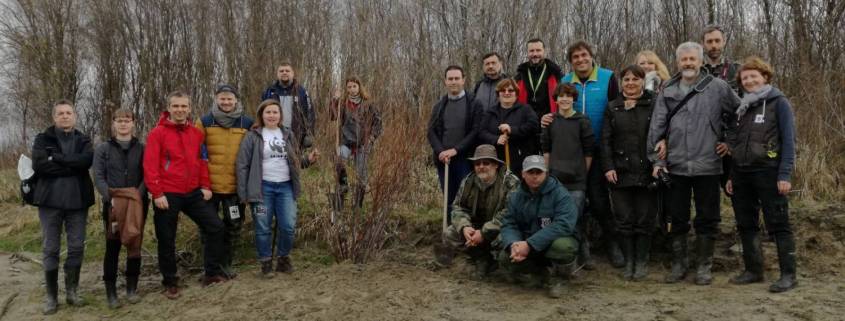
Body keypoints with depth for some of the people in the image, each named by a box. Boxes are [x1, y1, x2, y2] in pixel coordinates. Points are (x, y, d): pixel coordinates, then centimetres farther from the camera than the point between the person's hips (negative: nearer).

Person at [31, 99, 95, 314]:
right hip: (51, 200, -2)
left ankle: (72, 291, 20)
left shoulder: (83, 140, 10)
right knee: (50, 249, 3)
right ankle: (51, 296, 12)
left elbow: (87, 160, -12)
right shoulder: (43, 139, 4)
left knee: (77, 247, 6)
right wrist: (72, 166, -12)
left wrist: (57, 158, -15)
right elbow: (38, 165, -13)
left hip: (77, 200, 2)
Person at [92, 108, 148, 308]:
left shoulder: (141, 148, 8)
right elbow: (98, 177, 0)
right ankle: (111, 292, 5)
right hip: (113, 204, -1)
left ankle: (132, 289, 14)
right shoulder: (103, 149, 7)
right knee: (112, 248, 0)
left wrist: (139, 195, -14)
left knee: (135, 245, 4)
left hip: (137, 205, 1)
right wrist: (111, 198, -14)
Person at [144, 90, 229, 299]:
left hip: (193, 193, 5)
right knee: (166, 240, 5)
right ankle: (170, 282, 21)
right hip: (167, 196, -4)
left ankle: (212, 272, 16)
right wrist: (157, 193, -15)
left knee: (215, 226, 2)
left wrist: (205, 186, 6)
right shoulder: (157, 133, -7)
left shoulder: (196, 133, 7)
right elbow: (150, 166, -11)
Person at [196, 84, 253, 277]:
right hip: (210, 185, -1)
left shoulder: (247, 123, 4)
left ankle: (226, 263, 26)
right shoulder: (204, 122, 1)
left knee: (234, 226, 9)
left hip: (236, 186, 1)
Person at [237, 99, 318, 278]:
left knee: (288, 227, 1)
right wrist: (243, 193, -8)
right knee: (263, 228, 3)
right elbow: (242, 165, -3)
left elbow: (295, 162, 21)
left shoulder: (288, 135, 12)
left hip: (285, 187, 3)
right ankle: (266, 263, 20)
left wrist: (309, 160, 0)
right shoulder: (253, 137, -2)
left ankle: (283, 258, 23)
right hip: (263, 188, -3)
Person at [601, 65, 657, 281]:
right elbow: (606, 140, 6)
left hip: (646, 172, -2)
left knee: (645, 220, 4)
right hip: (620, 173, 2)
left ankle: (642, 261, 16)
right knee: (624, 220, 5)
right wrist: (608, 167, -3)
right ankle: (628, 262, 15)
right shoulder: (613, 108, 10)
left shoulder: (653, 105, 3)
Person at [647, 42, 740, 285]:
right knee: (677, 218, 9)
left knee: (707, 218, 6)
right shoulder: (667, 92, 6)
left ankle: (704, 266, 20)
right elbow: (656, 127, 5)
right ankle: (678, 264, 22)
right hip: (676, 166, 2)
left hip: (707, 165, -2)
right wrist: (656, 159, 0)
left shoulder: (717, 87, 0)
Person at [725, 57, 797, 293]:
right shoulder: (742, 107, 16)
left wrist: (785, 175, -16)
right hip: (741, 174, 7)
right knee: (746, 225, 10)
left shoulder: (778, 102, -2)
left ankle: (788, 275, 3)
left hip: (768, 172, -7)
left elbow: (789, 140, -8)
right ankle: (753, 270, 21)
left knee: (778, 224, -3)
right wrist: (731, 176, 12)